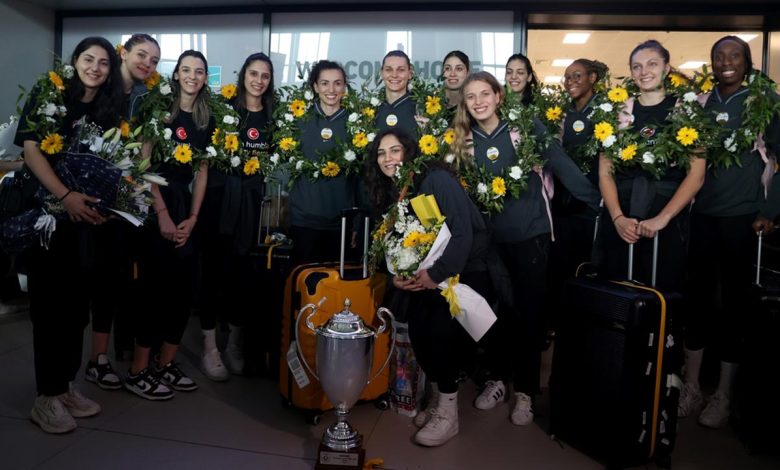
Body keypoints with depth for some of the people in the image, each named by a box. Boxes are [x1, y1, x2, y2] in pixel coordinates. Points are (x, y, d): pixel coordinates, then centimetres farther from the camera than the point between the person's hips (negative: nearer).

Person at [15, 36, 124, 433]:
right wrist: (66, 196, -24)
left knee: (77, 304, 9)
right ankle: (46, 397, 9)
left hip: (87, 217, 5)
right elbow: (30, 150, -13)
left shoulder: (109, 109, 9)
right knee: (49, 303, -1)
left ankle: (66, 386, 22)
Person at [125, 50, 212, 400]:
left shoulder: (206, 119, 11)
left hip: (184, 205, 6)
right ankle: (138, 371, 3)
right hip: (154, 203, -6)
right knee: (157, 286, -7)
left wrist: (192, 218, -1)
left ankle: (166, 365, 17)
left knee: (183, 287, 5)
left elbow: (202, 171, 9)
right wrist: (162, 214, -16)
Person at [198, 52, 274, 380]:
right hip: (219, 195, -2)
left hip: (251, 199, 3)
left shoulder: (273, 115, 9)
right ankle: (209, 348, 10)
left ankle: (235, 344, 21)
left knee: (243, 270, 6)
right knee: (214, 268, 0)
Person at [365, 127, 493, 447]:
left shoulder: (436, 179, -17)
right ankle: (438, 399, 14)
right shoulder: (392, 192, 6)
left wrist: (437, 275, -25)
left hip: (466, 270, -6)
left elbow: (462, 233, -23)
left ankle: (448, 414, 1)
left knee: (441, 331, -19)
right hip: (430, 272, 6)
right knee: (417, 329, -10)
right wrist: (397, 275, -9)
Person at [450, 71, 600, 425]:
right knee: (494, 310, 11)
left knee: (529, 311, 4)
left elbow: (563, 166, -7)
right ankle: (497, 378, 31)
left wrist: (598, 201, -10)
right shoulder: (463, 139, 3)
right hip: (488, 237, 3)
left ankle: (525, 391, 20)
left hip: (530, 233, -3)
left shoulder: (527, 127, -6)